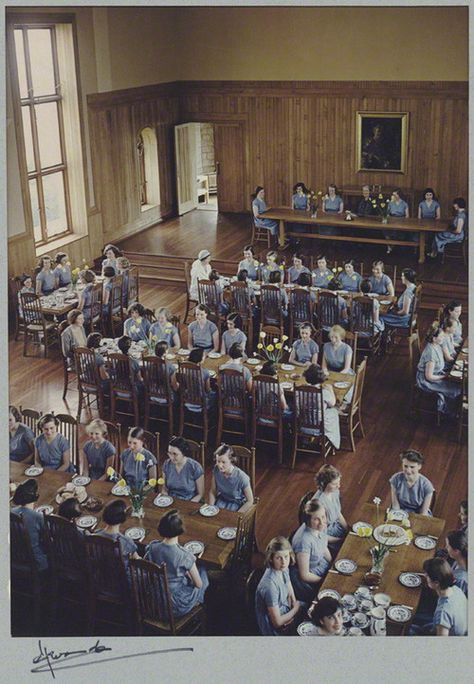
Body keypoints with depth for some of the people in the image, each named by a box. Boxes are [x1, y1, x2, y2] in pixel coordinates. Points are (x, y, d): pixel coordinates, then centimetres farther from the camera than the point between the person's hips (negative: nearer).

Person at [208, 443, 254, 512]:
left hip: (237, 503, -3)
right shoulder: (216, 470, -16)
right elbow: (212, 492, 0)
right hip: (221, 501, 4)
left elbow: (250, 501, -15)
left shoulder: (242, 478, -27)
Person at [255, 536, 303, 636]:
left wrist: (295, 604, -10)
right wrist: (296, 608, -14)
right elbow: (278, 622, -27)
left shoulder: (283, 569, -12)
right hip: (275, 629, -7)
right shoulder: (270, 585, -36)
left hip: (284, 611, 7)